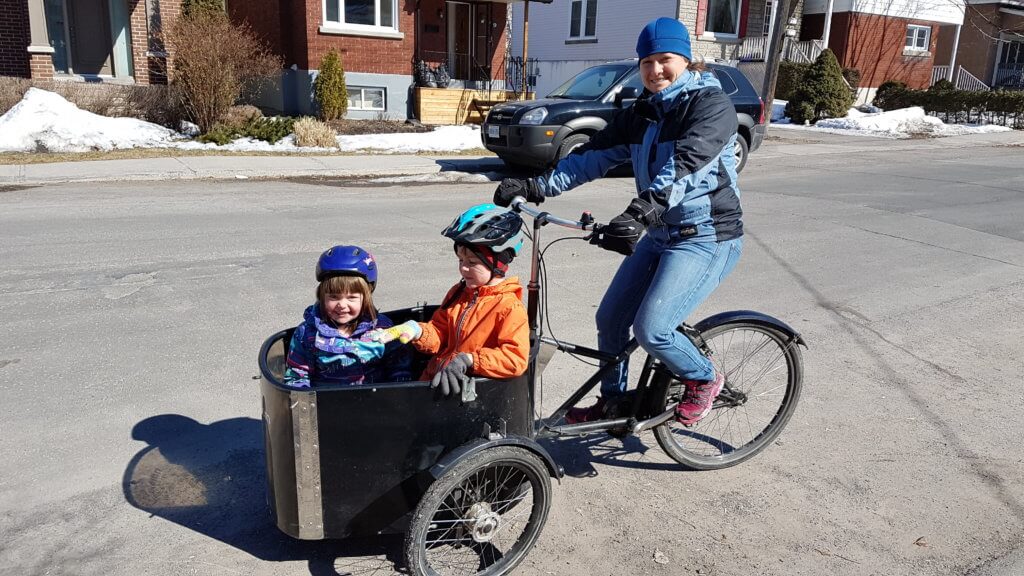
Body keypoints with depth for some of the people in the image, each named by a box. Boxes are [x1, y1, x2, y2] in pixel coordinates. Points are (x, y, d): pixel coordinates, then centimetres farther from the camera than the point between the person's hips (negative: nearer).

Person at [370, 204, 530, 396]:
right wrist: (417, 331, -7)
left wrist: (469, 360, -28)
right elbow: (439, 334, 16)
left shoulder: (511, 307, -11)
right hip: (434, 380, 7)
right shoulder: (458, 293, 15)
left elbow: (516, 359, -21)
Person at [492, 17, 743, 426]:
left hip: (705, 238, -8)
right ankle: (612, 402, 29)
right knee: (610, 318, 7)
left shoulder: (710, 104, -14)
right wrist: (537, 186, -12)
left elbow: (685, 166, -31)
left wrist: (639, 214, -46)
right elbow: (595, 154, 0)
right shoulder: (642, 113, 9)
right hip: (660, 235, 8)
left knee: (650, 329, -17)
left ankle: (704, 380, 13)